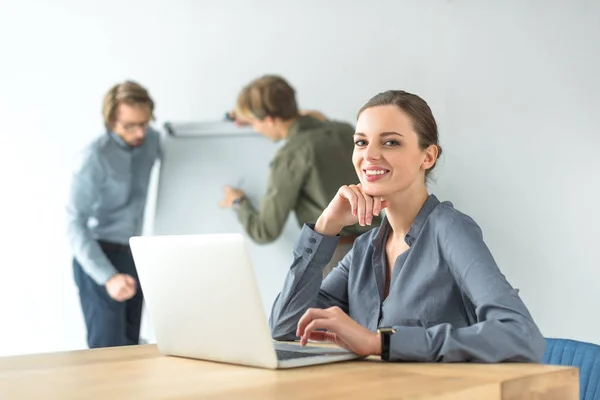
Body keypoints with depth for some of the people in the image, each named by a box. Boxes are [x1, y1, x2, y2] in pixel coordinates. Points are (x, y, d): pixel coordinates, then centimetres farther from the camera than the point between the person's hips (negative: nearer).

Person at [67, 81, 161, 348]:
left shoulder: (151, 140, 0)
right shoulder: (96, 157, -19)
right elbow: (75, 223, -22)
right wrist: (108, 277, -32)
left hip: (133, 256, 6)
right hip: (99, 257, -6)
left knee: (130, 347, 10)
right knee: (108, 351, -11)